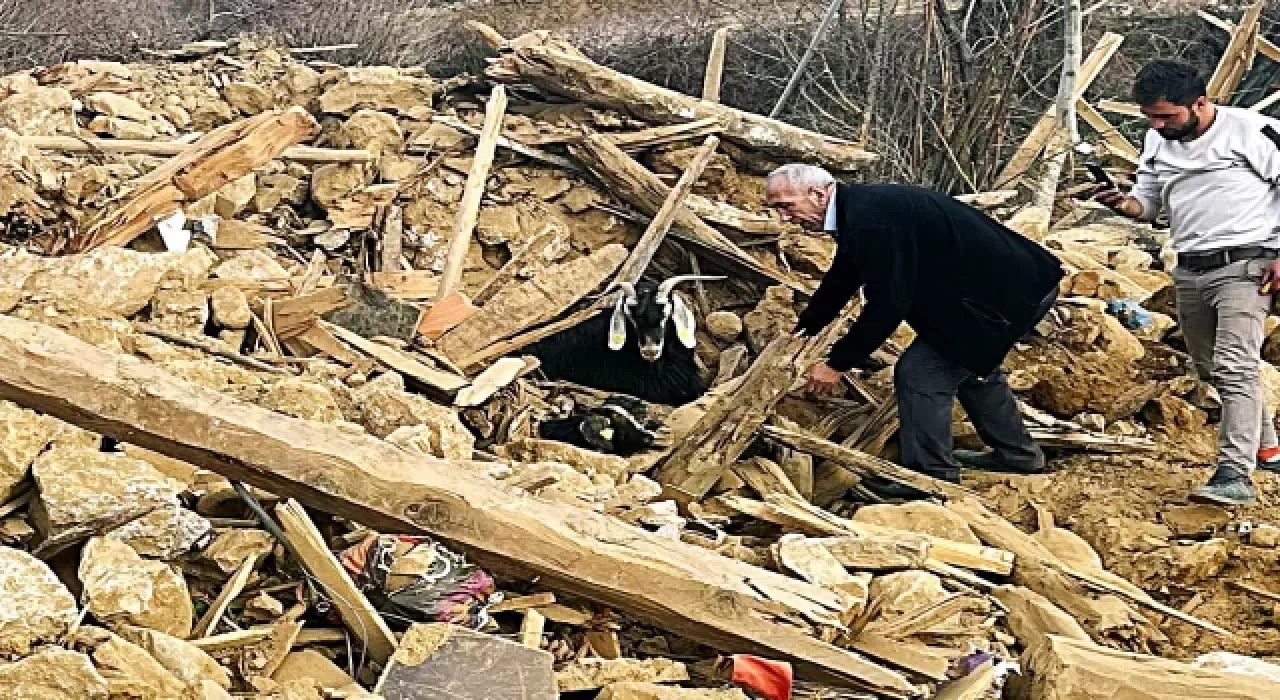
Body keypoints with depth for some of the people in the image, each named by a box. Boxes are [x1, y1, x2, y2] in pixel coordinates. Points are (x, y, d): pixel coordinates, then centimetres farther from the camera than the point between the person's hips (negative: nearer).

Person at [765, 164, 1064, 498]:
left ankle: (932, 475, 6)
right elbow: (839, 282, 22)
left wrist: (837, 364, -16)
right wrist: (800, 333, 26)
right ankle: (1016, 453, 43)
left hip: (1001, 294, -11)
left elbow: (887, 304, -25)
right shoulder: (856, 209, 8)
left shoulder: (870, 218, -25)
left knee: (920, 372, -7)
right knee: (971, 362, 28)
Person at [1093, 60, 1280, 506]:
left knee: (1234, 365, -18)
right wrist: (1126, 203, -8)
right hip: (1189, 271, 7)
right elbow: (1150, 201, 16)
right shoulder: (1157, 141, 7)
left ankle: (1235, 475, -24)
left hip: (1244, 267, -7)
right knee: (1209, 368, 15)